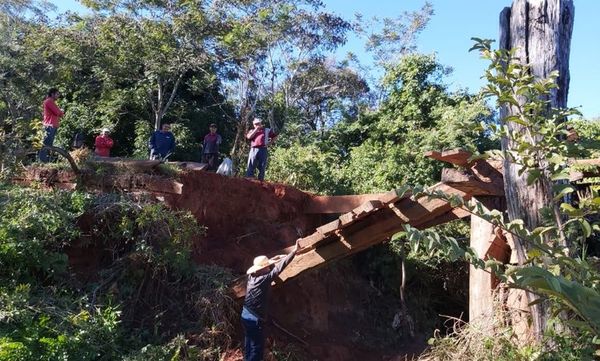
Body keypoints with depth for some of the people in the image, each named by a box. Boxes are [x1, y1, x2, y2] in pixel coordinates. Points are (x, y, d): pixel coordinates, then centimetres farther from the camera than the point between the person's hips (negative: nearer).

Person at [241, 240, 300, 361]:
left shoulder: (251, 276, 0)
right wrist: (294, 251, -25)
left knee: (249, 344, 20)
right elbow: (280, 267, -24)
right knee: (257, 347, 4)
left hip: (246, 315, 8)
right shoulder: (265, 278, -20)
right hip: (255, 319, -8)